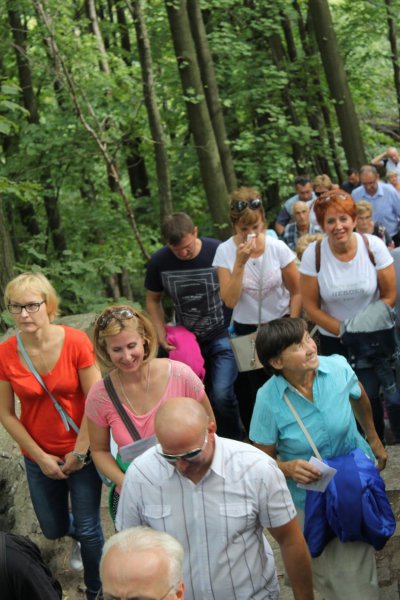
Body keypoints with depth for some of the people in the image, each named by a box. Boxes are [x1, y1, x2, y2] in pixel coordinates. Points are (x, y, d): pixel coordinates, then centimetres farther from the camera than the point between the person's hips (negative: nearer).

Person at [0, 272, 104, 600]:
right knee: (53, 529, 20)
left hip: (82, 453, -3)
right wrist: (41, 458, -8)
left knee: (89, 531, 6)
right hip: (40, 458, 3)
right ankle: (79, 534, 56)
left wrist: (79, 453, -12)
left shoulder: (76, 342, -19)